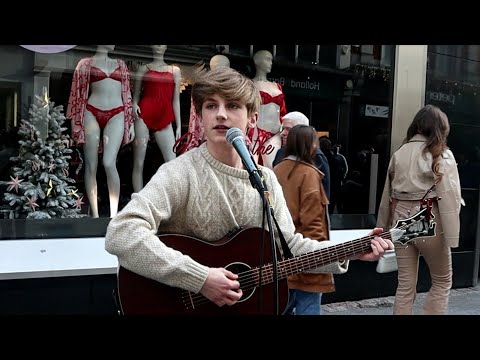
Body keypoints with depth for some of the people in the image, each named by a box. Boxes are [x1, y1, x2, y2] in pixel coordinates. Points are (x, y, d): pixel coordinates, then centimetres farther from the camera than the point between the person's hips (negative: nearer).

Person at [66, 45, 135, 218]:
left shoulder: (120, 64, 19)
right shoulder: (86, 63, 11)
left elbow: (126, 93, 17)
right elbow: (78, 93, 9)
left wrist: (130, 122, 10)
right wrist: (75, 123, 3)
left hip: (116, 115, 1)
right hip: (92, 114, 0)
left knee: (109, 163, -16)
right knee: (91, 166, -1)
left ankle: (114, 214, -11)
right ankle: (95, 214, 6)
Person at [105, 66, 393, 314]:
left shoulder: (265, 179, 3)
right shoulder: (181, 173, -16)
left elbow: (290, 245, 9)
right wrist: (200, 278, -27)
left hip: (255, 300, 5)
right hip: (189, 302, -4)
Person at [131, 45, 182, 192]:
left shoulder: (175, 70, 18)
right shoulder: (143, 68, 15)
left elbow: (176, 100, 15)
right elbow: (136, 95, 14)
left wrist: (179, 125, 9)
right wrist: (134, 105, -9)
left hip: (164, 120, 1)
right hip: (143, 115, -1)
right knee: (138, 163, -3)